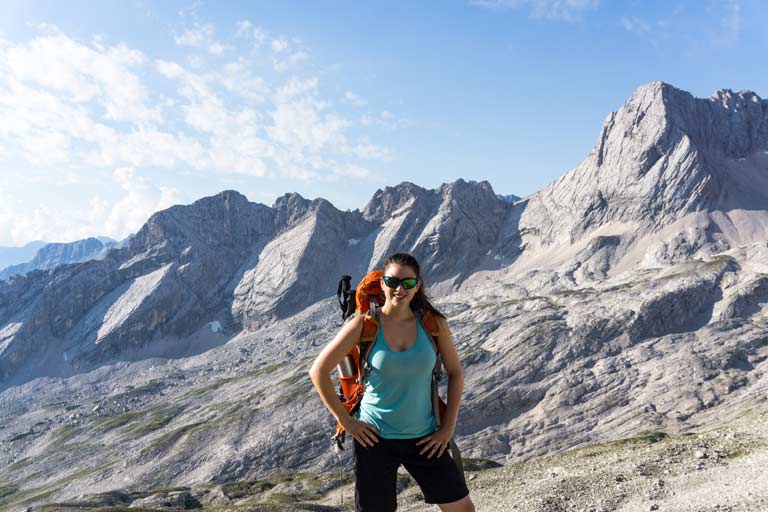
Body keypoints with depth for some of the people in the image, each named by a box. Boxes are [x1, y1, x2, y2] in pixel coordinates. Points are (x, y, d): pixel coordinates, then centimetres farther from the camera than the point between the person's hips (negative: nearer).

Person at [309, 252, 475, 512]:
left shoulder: (433, 323, -5)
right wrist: (345, 420, -7)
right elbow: (318, 371, -7)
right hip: (375, 438, -2)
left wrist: (448, 426, 2)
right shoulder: (364, 325, -11)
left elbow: (455, 373, 6)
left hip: (424, 438, 2)